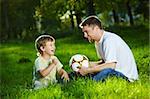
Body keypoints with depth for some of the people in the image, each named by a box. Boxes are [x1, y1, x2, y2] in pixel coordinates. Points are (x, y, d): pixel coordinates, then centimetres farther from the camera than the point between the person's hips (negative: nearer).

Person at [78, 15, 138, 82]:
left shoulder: (109, 40, -19)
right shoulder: (98, 42, 10)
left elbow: (111, 65, -29)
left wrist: (88, 70, -23)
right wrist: (89, 64, 2)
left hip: (126, 75, -10)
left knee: (105, 72, -36)